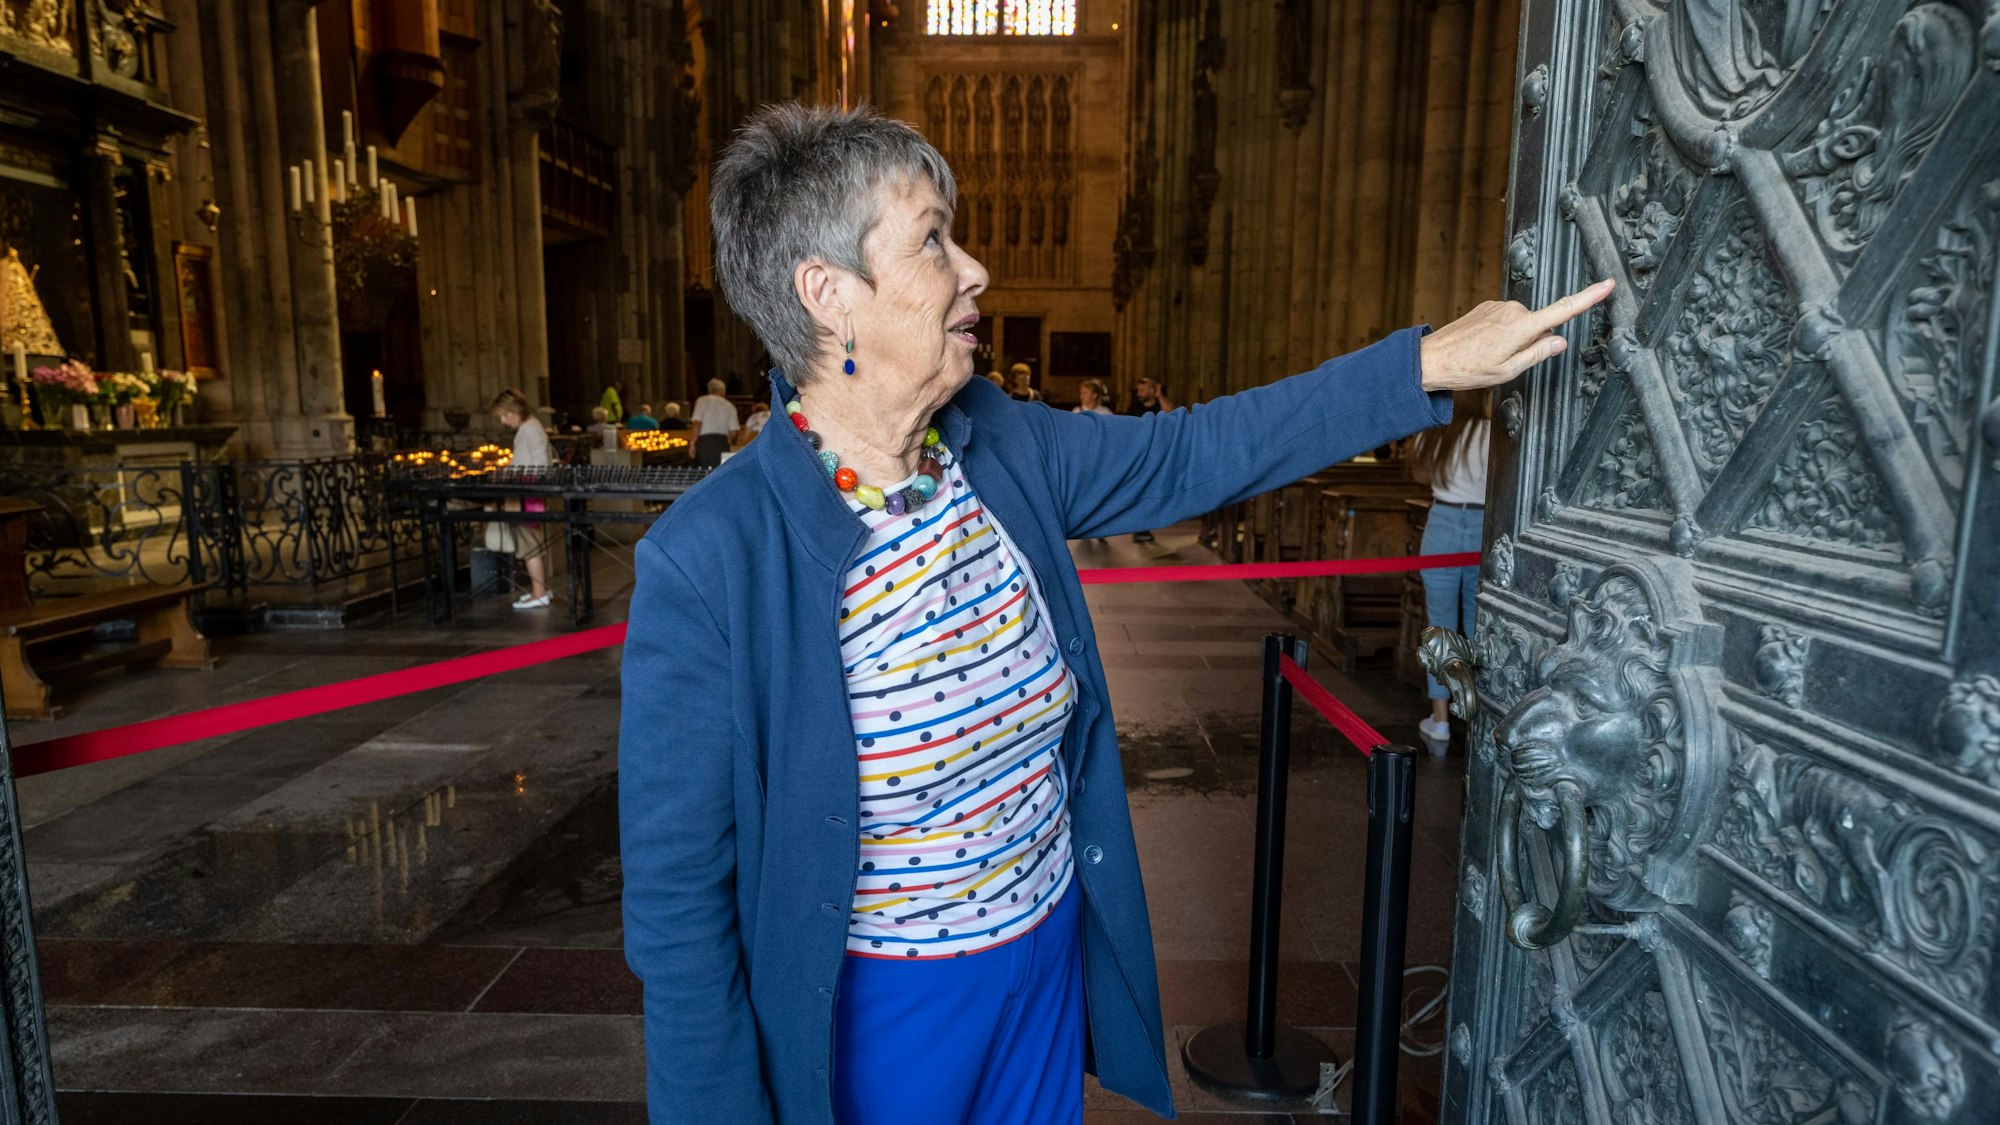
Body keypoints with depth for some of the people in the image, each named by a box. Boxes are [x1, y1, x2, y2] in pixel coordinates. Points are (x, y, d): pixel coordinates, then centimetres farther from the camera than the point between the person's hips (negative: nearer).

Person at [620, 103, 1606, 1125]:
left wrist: (1432, 362, 1)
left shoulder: (1002, 446, -8)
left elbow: (1194, 453, 3)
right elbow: (677, 897, -17)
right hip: (880, 1014, -5)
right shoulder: (706, 563, -25)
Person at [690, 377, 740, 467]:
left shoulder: (702, 401, 5)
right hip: (722, 442, 2)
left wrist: (693, 443, -4)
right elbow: (733, 432, 6)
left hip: (704, 441, -2)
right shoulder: (730, 406, 11)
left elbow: (697, 423, -6)